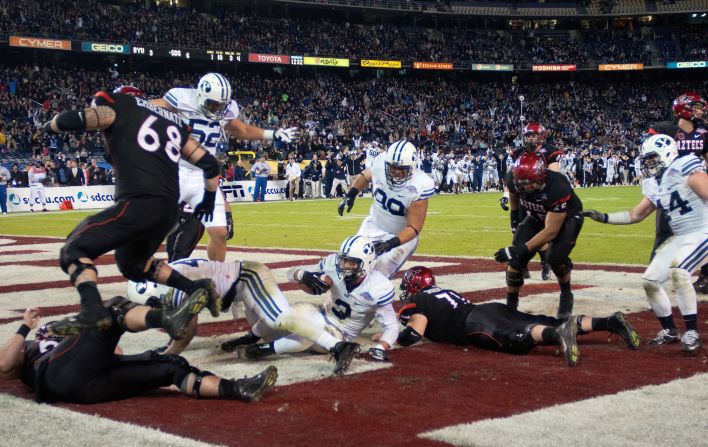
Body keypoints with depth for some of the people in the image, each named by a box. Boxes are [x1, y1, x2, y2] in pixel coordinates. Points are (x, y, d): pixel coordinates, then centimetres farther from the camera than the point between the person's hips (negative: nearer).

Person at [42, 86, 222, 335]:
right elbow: (209, 163, 25)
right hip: (168, 209, 7)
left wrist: (49, 125, 21)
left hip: (139, 203, -7)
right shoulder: (173, 122, 28)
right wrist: (209, 199, 40)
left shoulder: (120, 105, 11)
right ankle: (196, 289, 18)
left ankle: (92, 311, -26)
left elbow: (70, 121, -1)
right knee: (132, 263, 30)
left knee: (74, 251, -2)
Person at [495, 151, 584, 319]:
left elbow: (551, 231, -37)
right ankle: (510, 304, 8)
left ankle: (566, 295, 0)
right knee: (515, 257, -10)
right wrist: (514, 216, 10)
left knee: (555, 256, -28)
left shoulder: (557, 187, -41)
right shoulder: (516, 180, -25)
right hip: (537, 217, 5)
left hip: (567, 217, -5)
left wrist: (523, 249, -40)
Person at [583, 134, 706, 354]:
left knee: (677, 270, -30)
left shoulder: (686, 169, -15)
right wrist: (603, 217, 10)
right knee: (650, 280, 3)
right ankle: (669, 330, 21)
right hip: (679, 237, 9)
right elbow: (635, 215, 18)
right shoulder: (653, 185, 9)